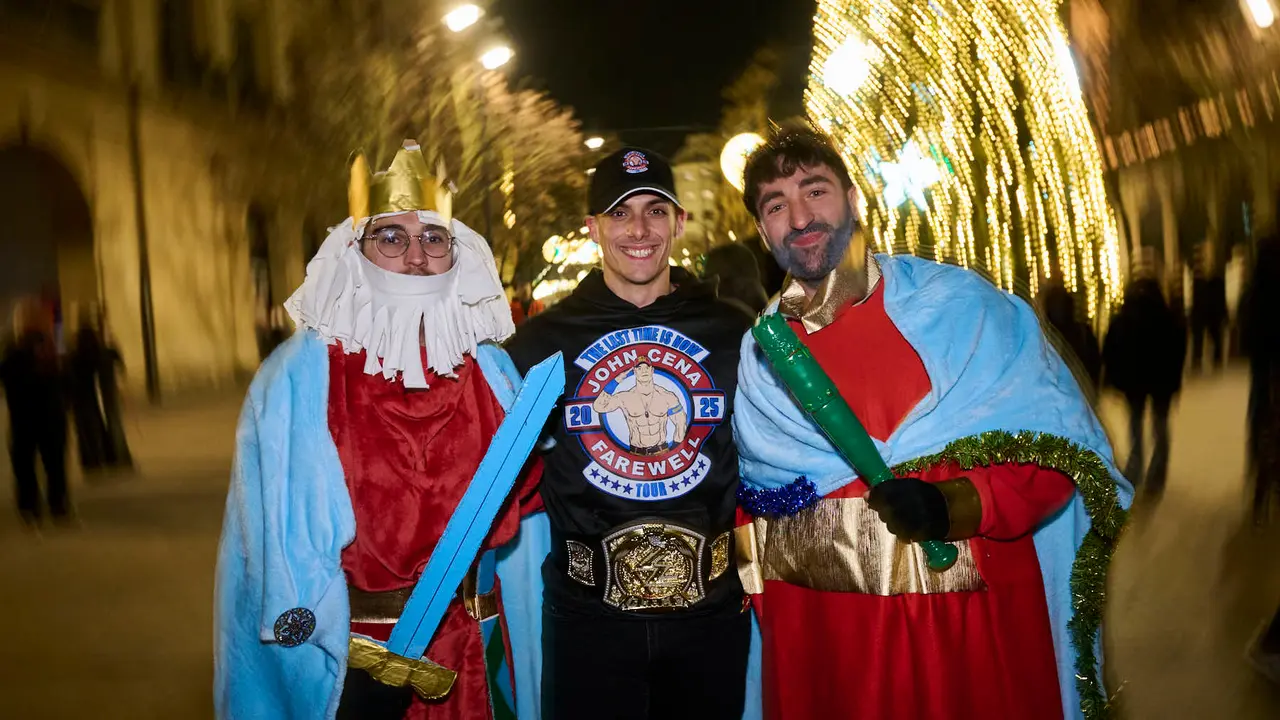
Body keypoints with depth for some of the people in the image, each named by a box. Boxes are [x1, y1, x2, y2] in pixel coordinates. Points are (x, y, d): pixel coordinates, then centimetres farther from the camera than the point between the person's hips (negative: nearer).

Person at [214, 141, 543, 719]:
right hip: (344, 660, -3)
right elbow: (276, 533, -11)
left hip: (472, 649, 3)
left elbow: (519, 511, 6)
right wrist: (344, 642, -16)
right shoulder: (298, 375, -9)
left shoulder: (492, 371, 1)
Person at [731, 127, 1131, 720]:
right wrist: (756, 580, -1)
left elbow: (1053, 443, -7)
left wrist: (956, 506, -22)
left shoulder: (956, 304, -4)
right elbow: (747, 494, 14)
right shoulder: (758, 352, 5)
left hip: (971, 621, -2)